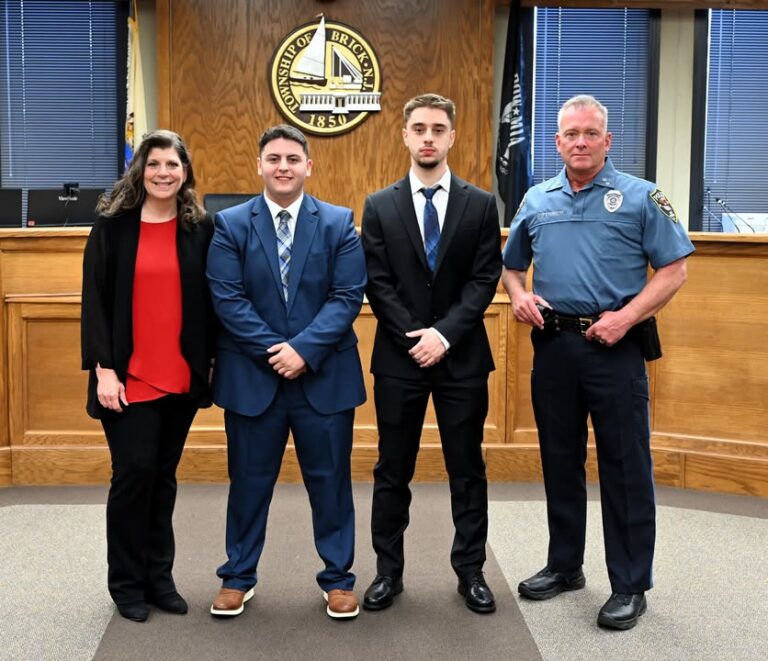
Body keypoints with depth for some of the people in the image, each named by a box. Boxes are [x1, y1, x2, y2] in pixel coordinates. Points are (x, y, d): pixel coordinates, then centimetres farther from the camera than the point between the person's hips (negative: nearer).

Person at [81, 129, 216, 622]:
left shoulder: (202, 228, 5)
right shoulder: (112, 226, -1)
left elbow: (211, 302, 7)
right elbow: (95, 300, -3)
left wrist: (211, 362, 2)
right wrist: (103, 368, -10)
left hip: (181, 377, 2)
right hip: (128, 377, -2)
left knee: (164, 476, 11)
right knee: (134, 473, -1)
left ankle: (159, 576, 24)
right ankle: (127, 583, 16)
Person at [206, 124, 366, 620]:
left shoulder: (339, 223, 2)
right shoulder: (230, 224, 2)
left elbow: (348, 296, -6)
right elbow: (228, 298, -6)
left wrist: (305, 349, -16)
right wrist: (271, 350, -14)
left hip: (324, 375, 0)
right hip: (251, 375, 0)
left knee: (331, 480, 9)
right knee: (249, 480, 12)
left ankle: (339, 578, 24)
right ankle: (238, 576, 28)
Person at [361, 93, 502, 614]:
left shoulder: (481, 204, 3)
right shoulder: (380, 206, 4)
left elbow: (485, 280, -3)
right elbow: (377, 284, -2)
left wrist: (444, 334, -14)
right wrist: (415, 336, -12)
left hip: (463, 356, 0)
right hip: (398, 356, 0)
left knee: (467, 469, 8)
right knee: (393, 471, 8)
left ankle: (471, 570, 21)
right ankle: (389, 571, 20)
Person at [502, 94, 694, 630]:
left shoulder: (640, 197, -2)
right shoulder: (537, 200, 10)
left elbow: (673, 270, -5)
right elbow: (512, 265, 20)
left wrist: (626, 316, -16)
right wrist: (519, 296, -1)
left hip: (615, 346, -4)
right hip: (553, 344, 4)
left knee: (625, 466, 0)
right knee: (560, 460, 13)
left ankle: (630, 586, 12)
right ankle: (565, 566, 29)